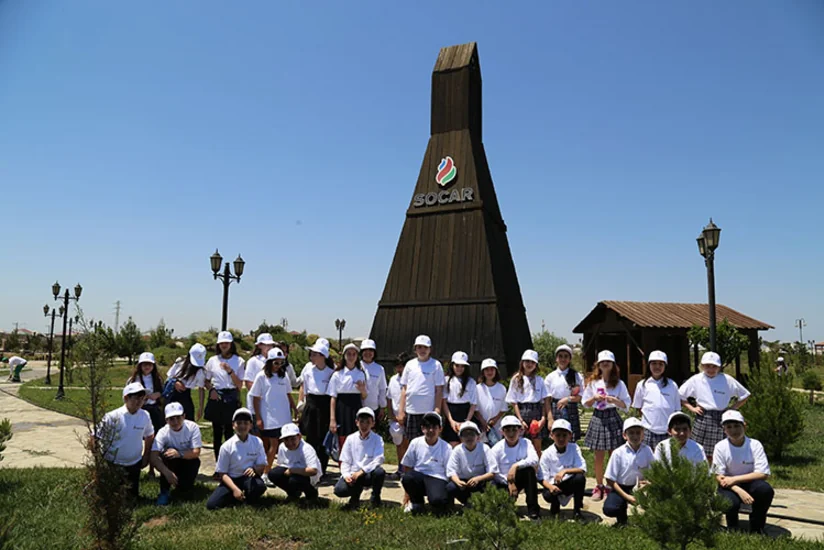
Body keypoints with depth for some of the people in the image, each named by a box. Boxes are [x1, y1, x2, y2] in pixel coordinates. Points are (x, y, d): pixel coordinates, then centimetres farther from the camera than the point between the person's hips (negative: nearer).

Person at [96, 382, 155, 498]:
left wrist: (146, 457, 8)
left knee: (132, 495, 8)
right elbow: (95, 439, -13)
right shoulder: (112, 417, -20)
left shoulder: (145, 416, -8)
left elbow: (149, 436, 10)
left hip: (134, 464, 4)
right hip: (112, 464, -3)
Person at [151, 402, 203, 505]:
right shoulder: (163, 432, -24)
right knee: (168, 453, -33)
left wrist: (179, 454, -43)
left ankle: (188, 477, 13)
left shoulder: (193, 427, -24)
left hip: (188, 460, 0)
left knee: (184, 486, -26)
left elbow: (196, 452, -25)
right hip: (171, 463, 1)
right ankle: (165, 492, -21)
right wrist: (167, 472, -47)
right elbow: (154, 457, -33)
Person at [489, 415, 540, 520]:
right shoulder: (497, 448, -6)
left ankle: (533, 509, -25)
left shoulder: (526, 443, -5)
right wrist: (509, 482, -20)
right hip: (503, 482, -1)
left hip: (519, 480, 1)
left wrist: (516, 466, -34)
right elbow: (494, 473, -9)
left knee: (530, 469, -31)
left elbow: (534, 460, -25)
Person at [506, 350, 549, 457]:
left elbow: (544, 400, 6)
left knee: (537, 446, 5)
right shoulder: (516, 379, 3)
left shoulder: (539, 380, 8)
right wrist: (521, 420, -9)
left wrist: (543, 417, -7)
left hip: (537, 413, 1)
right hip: (522, 412, -1)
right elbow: (513, 402, -1)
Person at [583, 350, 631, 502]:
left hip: (612, 418, -1)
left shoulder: (619, 383, 1)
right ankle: (599, 486, 18)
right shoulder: (593, 383, 5)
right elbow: (586, 404, 8)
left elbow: (626, 405, 0)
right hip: (598, 418, 1)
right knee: (598, 456, 6)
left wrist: (615, 400, -17)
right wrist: (594, 398, -11)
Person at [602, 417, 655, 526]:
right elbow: (610, 480, -10)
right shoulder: (618, 453, -12)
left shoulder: (647, 450, -6)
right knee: (609, 509, -28)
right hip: (621, 488, -2)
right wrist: (627, 497, -17)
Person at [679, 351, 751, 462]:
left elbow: (745, 395, 11)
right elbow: (680, 396, 11)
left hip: (721, 420, 0)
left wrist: (733, 407, 2)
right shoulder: (696, 380, 2)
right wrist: (691, 408, 1)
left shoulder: (727, 380, 1)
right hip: (702, 419, 0)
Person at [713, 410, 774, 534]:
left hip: (750, 484, 2)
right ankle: (732, 529, 4)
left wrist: (734, 479, -23)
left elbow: (763, 474, -15)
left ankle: (756, 529, -5)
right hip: (729, 486, -1)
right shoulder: (720, 447, -11)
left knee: (766, 489, -31)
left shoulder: (755, 445, -10)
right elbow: (719, 476, -12)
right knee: (732, 503, -34)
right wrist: (739, 491, -29)